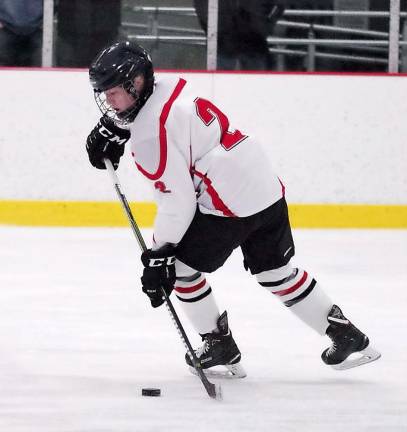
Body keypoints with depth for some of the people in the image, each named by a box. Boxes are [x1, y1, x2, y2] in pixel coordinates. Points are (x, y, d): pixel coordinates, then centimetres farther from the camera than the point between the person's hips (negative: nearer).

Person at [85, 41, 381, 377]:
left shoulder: (152, 132, -20)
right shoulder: (170, 86, 6)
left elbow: (178, 199, -20)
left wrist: (159, 254, -15)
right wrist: (111, 129, 24)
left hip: (231, 204, -10)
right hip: (266, 189, 10)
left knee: (180, 266, 4)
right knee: (278, 273, 21)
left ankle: (220, 347, 12)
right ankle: (347, 335, 24)